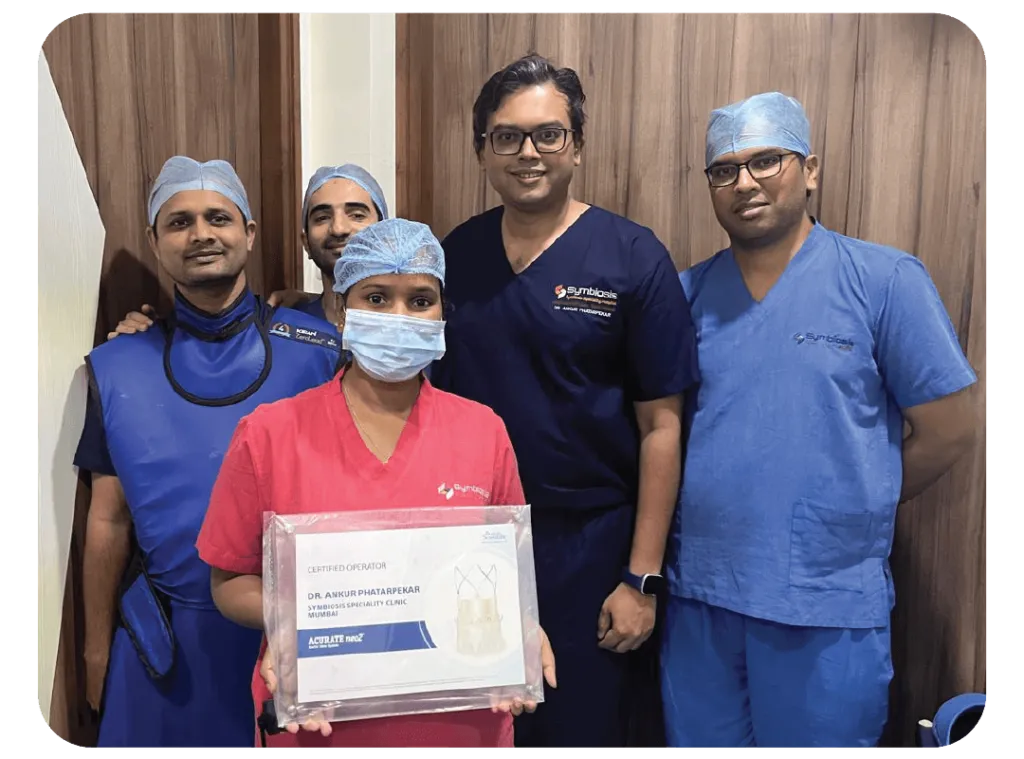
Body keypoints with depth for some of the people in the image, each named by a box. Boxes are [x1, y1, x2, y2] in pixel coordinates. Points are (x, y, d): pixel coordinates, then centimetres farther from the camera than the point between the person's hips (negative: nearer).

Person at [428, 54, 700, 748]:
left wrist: (642, 578, -11)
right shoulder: (455, 254, 2)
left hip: (589, 545, -3)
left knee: (588, 723, 15)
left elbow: (661, 426, -10)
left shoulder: (633, 259, -10)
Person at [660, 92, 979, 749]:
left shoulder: (886, 281, -7)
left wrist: (850, 514, 4)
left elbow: (947, 430, -3)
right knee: (697, 739, 20)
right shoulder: (688, 294, 4)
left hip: (828, 610, -3)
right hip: (699, 596, 4)